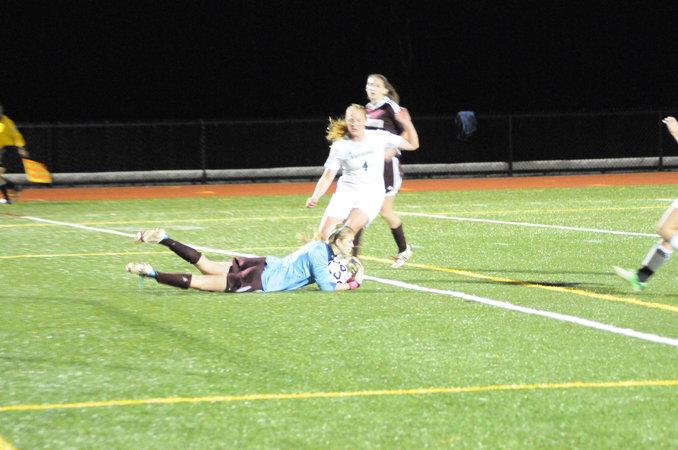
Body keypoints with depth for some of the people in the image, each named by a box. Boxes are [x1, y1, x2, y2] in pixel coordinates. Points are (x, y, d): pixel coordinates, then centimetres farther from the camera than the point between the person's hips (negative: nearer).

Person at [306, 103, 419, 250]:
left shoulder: (378, 137, 1)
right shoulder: (340, 146, 0)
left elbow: (412, 145, 7)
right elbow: (327, 177, 3)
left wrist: (406, 123, -8)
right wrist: (315, 197, -13)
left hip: (372, 194, -1)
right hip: (347, 190, 1)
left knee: (349, 229, -29)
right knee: (325, 233, -16)